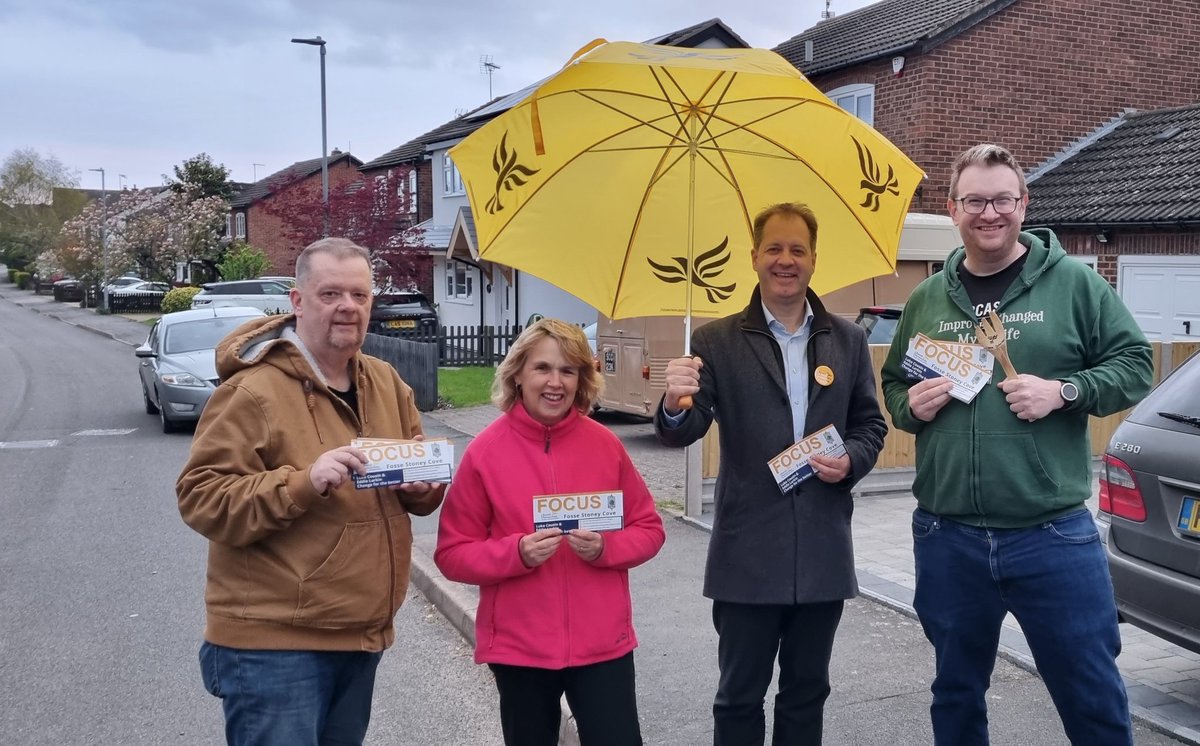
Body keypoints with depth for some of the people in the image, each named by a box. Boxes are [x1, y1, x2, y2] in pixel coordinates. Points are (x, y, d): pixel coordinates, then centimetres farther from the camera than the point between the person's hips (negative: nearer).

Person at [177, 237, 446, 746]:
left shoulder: (386, 384, 8)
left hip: (362, 636, 7)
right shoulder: (253, 391, -14)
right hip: (272, 643, -7)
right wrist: (304, 483, -30)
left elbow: (422, 490, 17)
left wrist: (421, 484, -8)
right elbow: (200, 497, -18)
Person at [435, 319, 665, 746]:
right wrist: (516, 553, -20)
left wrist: (606, 547, -14)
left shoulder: (606, 445, -1)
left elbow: (648, 529, 6)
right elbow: (452, 553, -4)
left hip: (603, 643, 1)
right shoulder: (484, 452, -7)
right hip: (519, 648, 0)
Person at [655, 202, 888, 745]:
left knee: (806, 692, 16)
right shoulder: (716, 342, -2)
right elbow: (682, 434, -9)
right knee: (739, 696, 8)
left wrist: (851, 461, -9)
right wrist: (675, 404, -32)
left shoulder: (847, 340, 7)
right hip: (748, 555, -3)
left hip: (823, 553, 3)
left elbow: (871, 425, 12)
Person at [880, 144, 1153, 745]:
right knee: (956, 695, 18)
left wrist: (1064, 391, -16)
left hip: (1053, 536, -3)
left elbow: (1134, 363, 0)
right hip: (947, 539, 3)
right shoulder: (926, 300, 9)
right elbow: (893, 382, 18)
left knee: (1093, 697, 6)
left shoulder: (1073, 283, 0)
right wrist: (910, 404, -3)